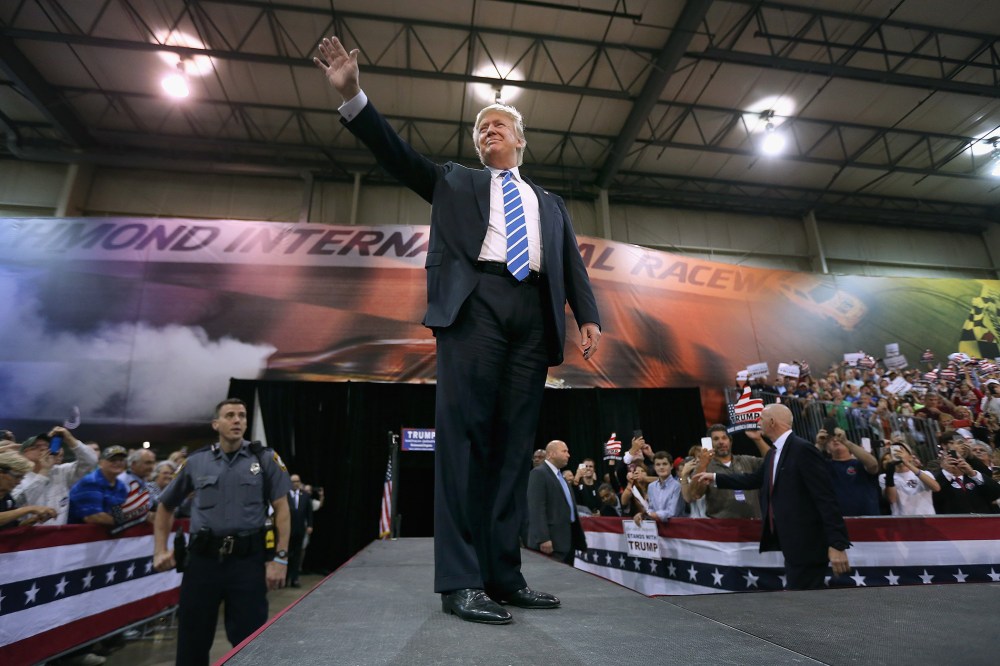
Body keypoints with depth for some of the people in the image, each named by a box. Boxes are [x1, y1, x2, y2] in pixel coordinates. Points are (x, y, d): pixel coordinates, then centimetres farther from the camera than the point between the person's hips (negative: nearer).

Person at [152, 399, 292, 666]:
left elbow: (281, 509, -3)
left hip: (247, 559, -2)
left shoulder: (265, 458, -2)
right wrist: (160, 550, 10)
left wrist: (280, 558, -8)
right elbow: (165, 506, 19)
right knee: (192, 640, 14)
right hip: (202, 558, 2)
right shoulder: (196, 461, 5)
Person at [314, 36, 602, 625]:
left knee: (514, 443, -2)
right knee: (465, 435, -11)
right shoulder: (456, 182, 26)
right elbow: (396, 152, 15)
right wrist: (353, 95, 2)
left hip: (533, 313, 3)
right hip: (474, 303, -2)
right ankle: (460, 579, -6)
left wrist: (589, 316, 2)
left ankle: (504, 574, 4)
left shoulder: (551, 204, 30)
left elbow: (572, 265, 18)